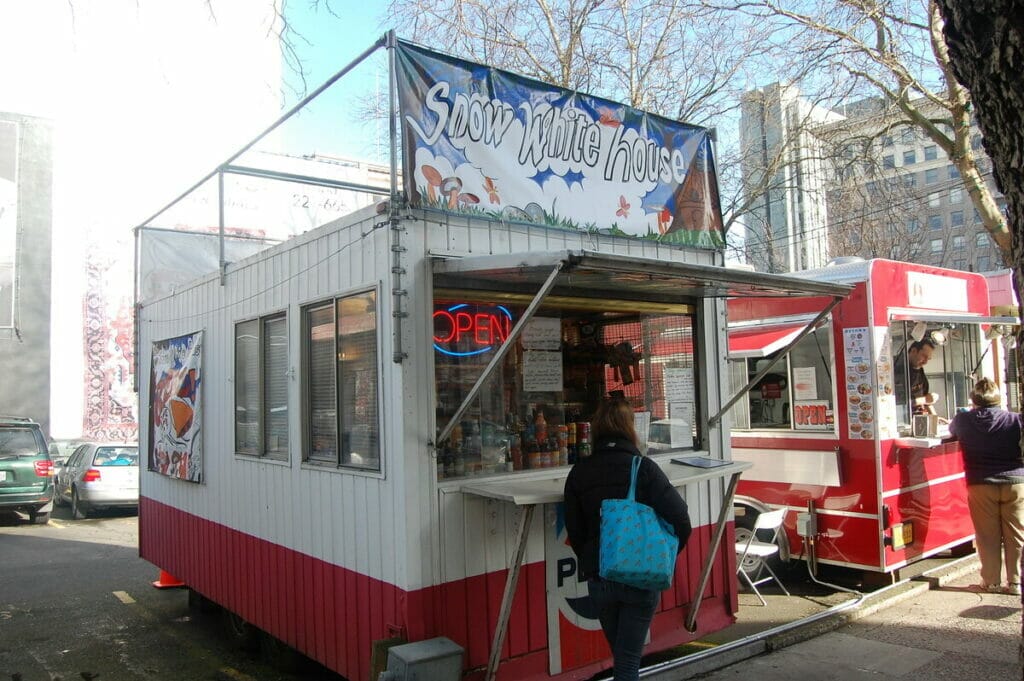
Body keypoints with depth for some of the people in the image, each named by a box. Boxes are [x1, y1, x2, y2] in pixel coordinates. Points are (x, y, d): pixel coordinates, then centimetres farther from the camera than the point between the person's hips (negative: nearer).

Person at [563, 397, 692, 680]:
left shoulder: (578, 473, -3)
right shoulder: (644, 468, -11)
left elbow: (574, 530, 1)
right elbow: (680, 519, -15)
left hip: (599, 579, 3)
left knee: (621, 653, 23)